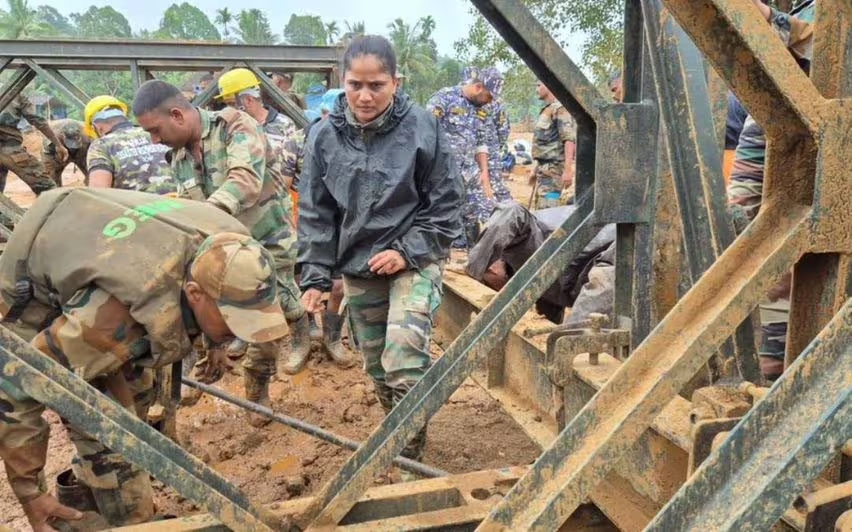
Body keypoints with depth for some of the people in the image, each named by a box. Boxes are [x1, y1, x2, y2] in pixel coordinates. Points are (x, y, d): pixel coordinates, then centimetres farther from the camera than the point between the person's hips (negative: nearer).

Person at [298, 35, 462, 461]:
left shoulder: (421, 127, -11)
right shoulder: (326, 137, -3)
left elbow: (445, 202, -5)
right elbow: (315, 213, 2)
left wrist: (408, 252, -13)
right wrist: (314, 277, -4)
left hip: (414, 261, -4)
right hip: (357, 268, 4)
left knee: (403, 364, -17)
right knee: (377, 368, 14)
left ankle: (410, 453, 2)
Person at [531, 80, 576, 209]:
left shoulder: (560, 108, -11)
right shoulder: (545, 110, 19)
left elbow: (569, 140, -20)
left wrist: (567, 170, -27)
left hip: (553, 167, -10)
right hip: (543, 167, 10)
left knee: (546, 209, -15)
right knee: (538, 208, 13)